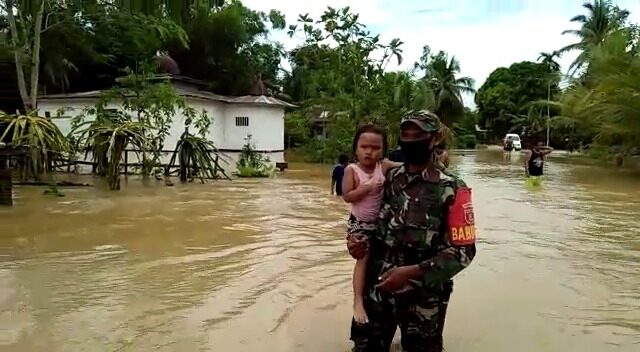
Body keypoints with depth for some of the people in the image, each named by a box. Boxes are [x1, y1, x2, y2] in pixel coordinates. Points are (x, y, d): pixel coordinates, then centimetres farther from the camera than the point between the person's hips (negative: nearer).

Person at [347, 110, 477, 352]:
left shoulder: (452, 191, -12)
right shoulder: (388, 179, 2)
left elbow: (463, 251, -14)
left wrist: (412, 272, -22)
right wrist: (355, 239, -5)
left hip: (423, 296, -4)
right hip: (377, 288, 4)